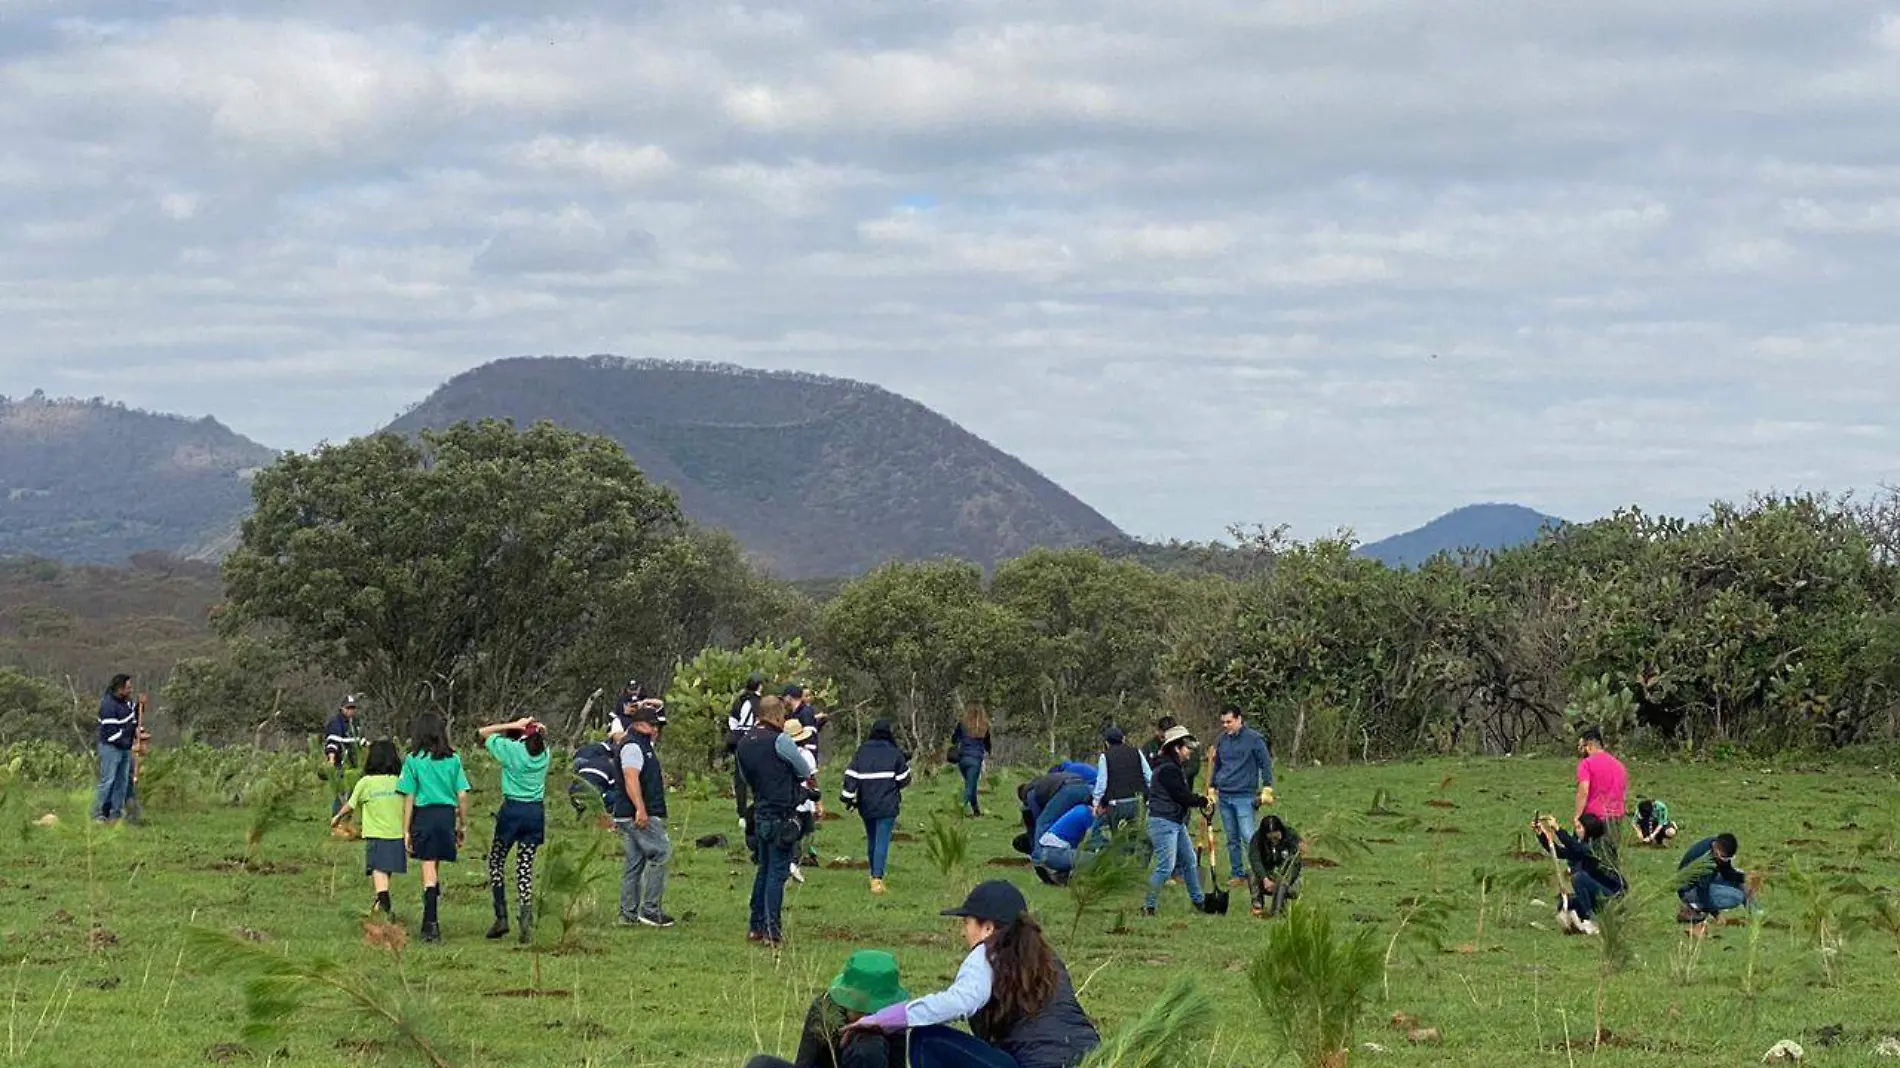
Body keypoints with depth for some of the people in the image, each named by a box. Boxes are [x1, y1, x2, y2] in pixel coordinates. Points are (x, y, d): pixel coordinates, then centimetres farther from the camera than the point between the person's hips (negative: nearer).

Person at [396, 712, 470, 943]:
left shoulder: (413, 760, -4)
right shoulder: (453, 759, 3)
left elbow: (409, 797, -4)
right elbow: (462, 795, 2)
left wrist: (406, 830, 0)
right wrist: (463, 825, 13)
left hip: (424, 814, -3)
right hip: (447, 815, 3)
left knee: (429, 870, -3)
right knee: (435, 869, 16)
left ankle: (431, 924, -10)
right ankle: (430, 922, 22)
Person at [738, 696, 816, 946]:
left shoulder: (744, 744, 9)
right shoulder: (779, 741, -14)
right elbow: (806, 771, -4)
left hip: (760, 812, 7)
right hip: (782, 814, -7)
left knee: (764, 870, 18)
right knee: (777, 872, -5)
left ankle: (755, 927, 21)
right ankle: (772, 932, -6)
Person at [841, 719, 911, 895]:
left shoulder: (861, 752, 2)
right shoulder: (895, 754, -5)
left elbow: (851, 776, -2)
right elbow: (903, 780, 1)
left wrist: (848, 797, 4)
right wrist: (906, 765, 19)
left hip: (866, 805, 3)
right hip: (887, 806, -3)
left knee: (872, 840, 19)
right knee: (883, 841, -6)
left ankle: (875, 875, 29)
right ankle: (877, 877, -19)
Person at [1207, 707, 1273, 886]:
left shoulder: (1254, 739, -6)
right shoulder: (1221, 740, 10)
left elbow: (1266, 763, -4)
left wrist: (1267, 789, -8)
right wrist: (1212, 787, 17)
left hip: (1245, 797, -6)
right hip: (1224, 797, 6)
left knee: (1248, 836, -11)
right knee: (1232, 839, 9)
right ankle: (1238, 874, 15)